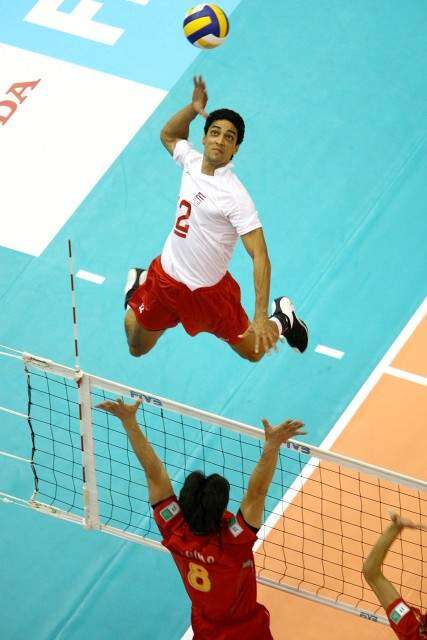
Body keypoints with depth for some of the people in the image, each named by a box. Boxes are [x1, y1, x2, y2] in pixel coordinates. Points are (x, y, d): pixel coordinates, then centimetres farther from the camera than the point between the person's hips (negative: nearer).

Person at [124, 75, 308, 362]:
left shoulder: (235, 196, -28)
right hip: (165, 276, 5)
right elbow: (168, 135, 17)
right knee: (137, 349, 21)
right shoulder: (192, 161, -8)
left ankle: (281, 318, 43)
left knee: (253, 352, 14)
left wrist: (261, 317, -39)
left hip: (207, 292, -5)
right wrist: (193, 108, -3)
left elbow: (260, 257, -30)